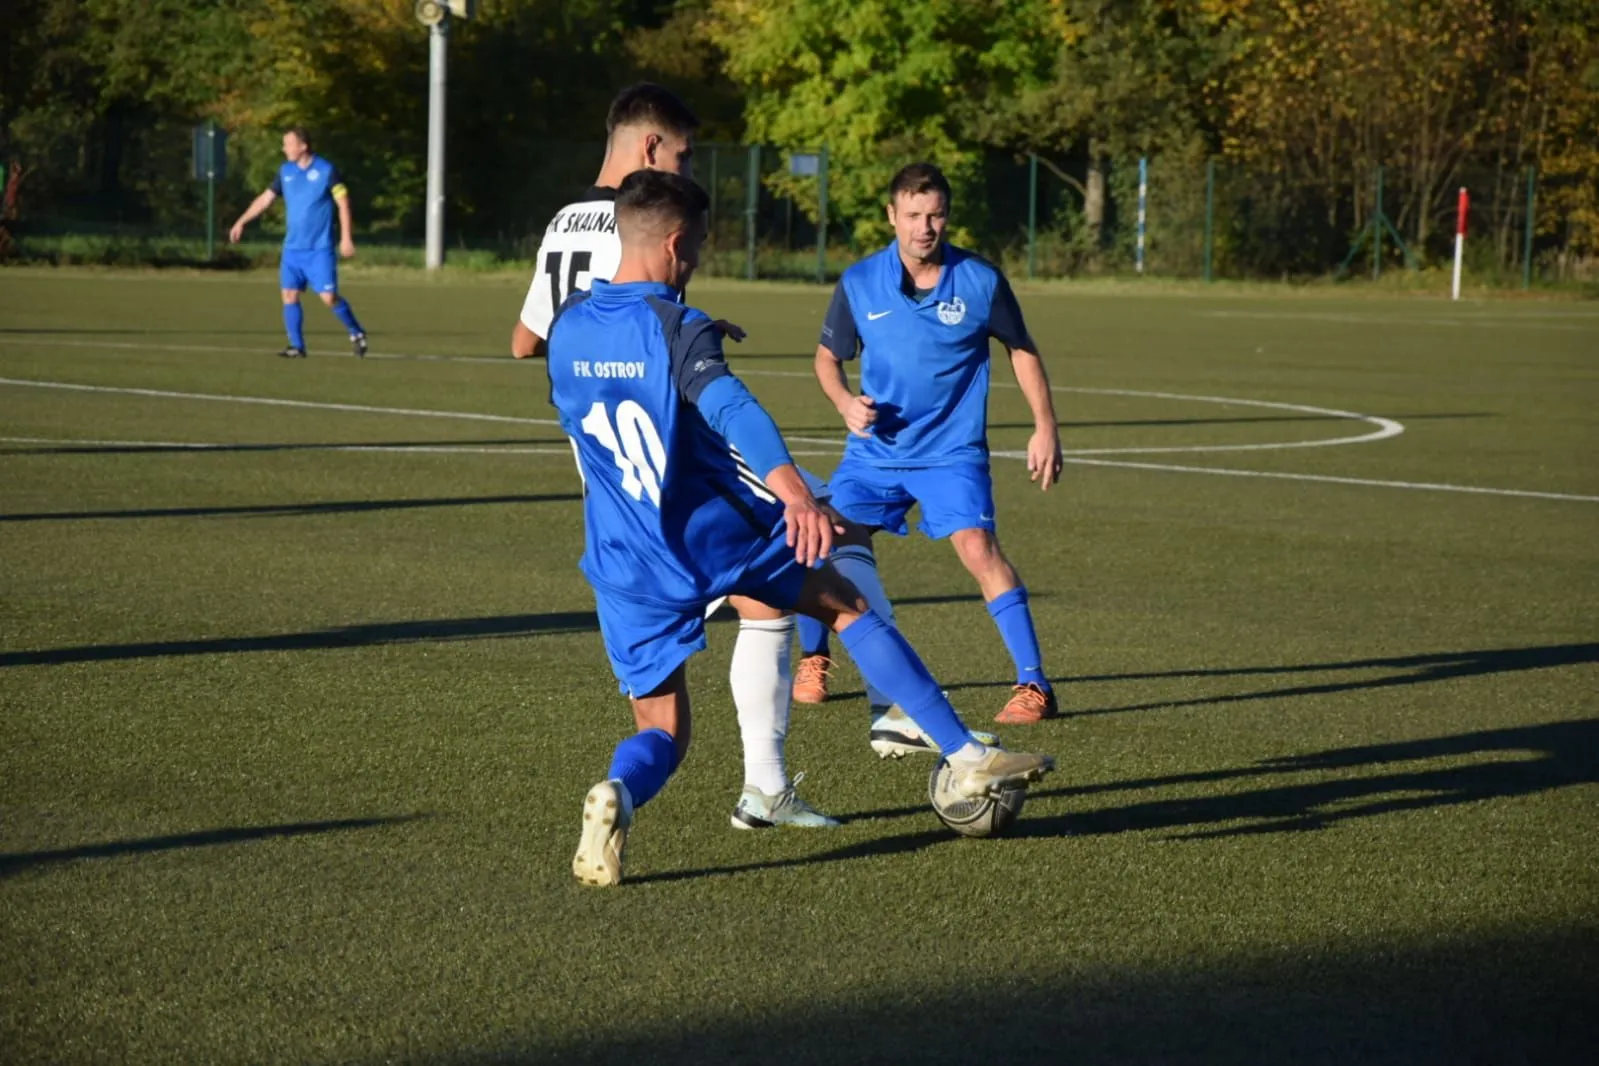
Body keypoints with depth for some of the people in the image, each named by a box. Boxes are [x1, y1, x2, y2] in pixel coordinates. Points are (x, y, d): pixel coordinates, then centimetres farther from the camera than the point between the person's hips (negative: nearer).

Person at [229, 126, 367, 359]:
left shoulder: (326, 170, -8)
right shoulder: (286, 171, 7)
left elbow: (343, 203, -6)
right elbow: (265, 198, 14)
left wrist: (346, 238, -10)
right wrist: (241, 222, 10)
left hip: (320, 249, -5)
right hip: (293, 248, 5)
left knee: (329, 297, -9)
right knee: (289, 294, -3)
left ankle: (356, 333, 12)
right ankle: (297, 347, 3)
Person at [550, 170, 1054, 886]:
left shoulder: (566, 328, 5)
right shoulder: (679, 329, -14)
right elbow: (729, 406, -33)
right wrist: (792, 488, -50)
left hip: (629, 574, 4)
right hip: (724, 539, -4)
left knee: (661, 732, 10)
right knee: (849, 608, 19)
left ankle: (616, 793, -26)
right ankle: (965, 758, 19)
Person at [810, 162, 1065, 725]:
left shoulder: (981, 280, -8)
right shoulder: (859, 284, -6)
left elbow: (1021, 350, 7)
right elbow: (828, 357, 8)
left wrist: (1045, 427, 1)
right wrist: (846, 403, -12)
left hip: (951, 452, -3)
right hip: (873, 450, 3)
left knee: (978, 546, -23)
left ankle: (1034, 685, -21)